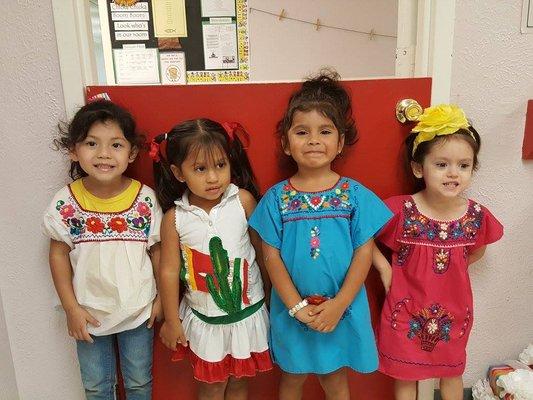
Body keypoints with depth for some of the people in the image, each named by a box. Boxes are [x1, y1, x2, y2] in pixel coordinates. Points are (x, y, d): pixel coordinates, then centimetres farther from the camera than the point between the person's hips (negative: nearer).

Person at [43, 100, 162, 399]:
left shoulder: (146, 199, -15)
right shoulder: (66, 203, -13)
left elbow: (157, 250, -6)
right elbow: (59, 254, -5)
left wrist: (162, 298, -3)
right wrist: (71, 308, -5)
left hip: (138, 310, 0)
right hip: (89, 313, 1)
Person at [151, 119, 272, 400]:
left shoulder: (243, 200, -15)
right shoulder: (174, 218, -14)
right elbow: (169, 271, -6)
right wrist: (171, 321, 1)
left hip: (247, 311, 0)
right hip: (204, 318, 0)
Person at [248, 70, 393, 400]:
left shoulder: (355, 195, -8)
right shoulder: (277, 198, -7)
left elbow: (364, 252, -8)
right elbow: (272, 256, -7)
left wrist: (338, 305, -14)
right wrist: (297, 306, -13)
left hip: (342, 309, 0)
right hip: (292, 310, 1)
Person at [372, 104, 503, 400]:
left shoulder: (476, 216, -12)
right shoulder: (400, 211, -23)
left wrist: (451, 270, 1)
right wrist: (385, 270, -14)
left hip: (453, 311, 3)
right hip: (406, 311, -2)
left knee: (451, 372, 27)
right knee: (405, 376, 19)